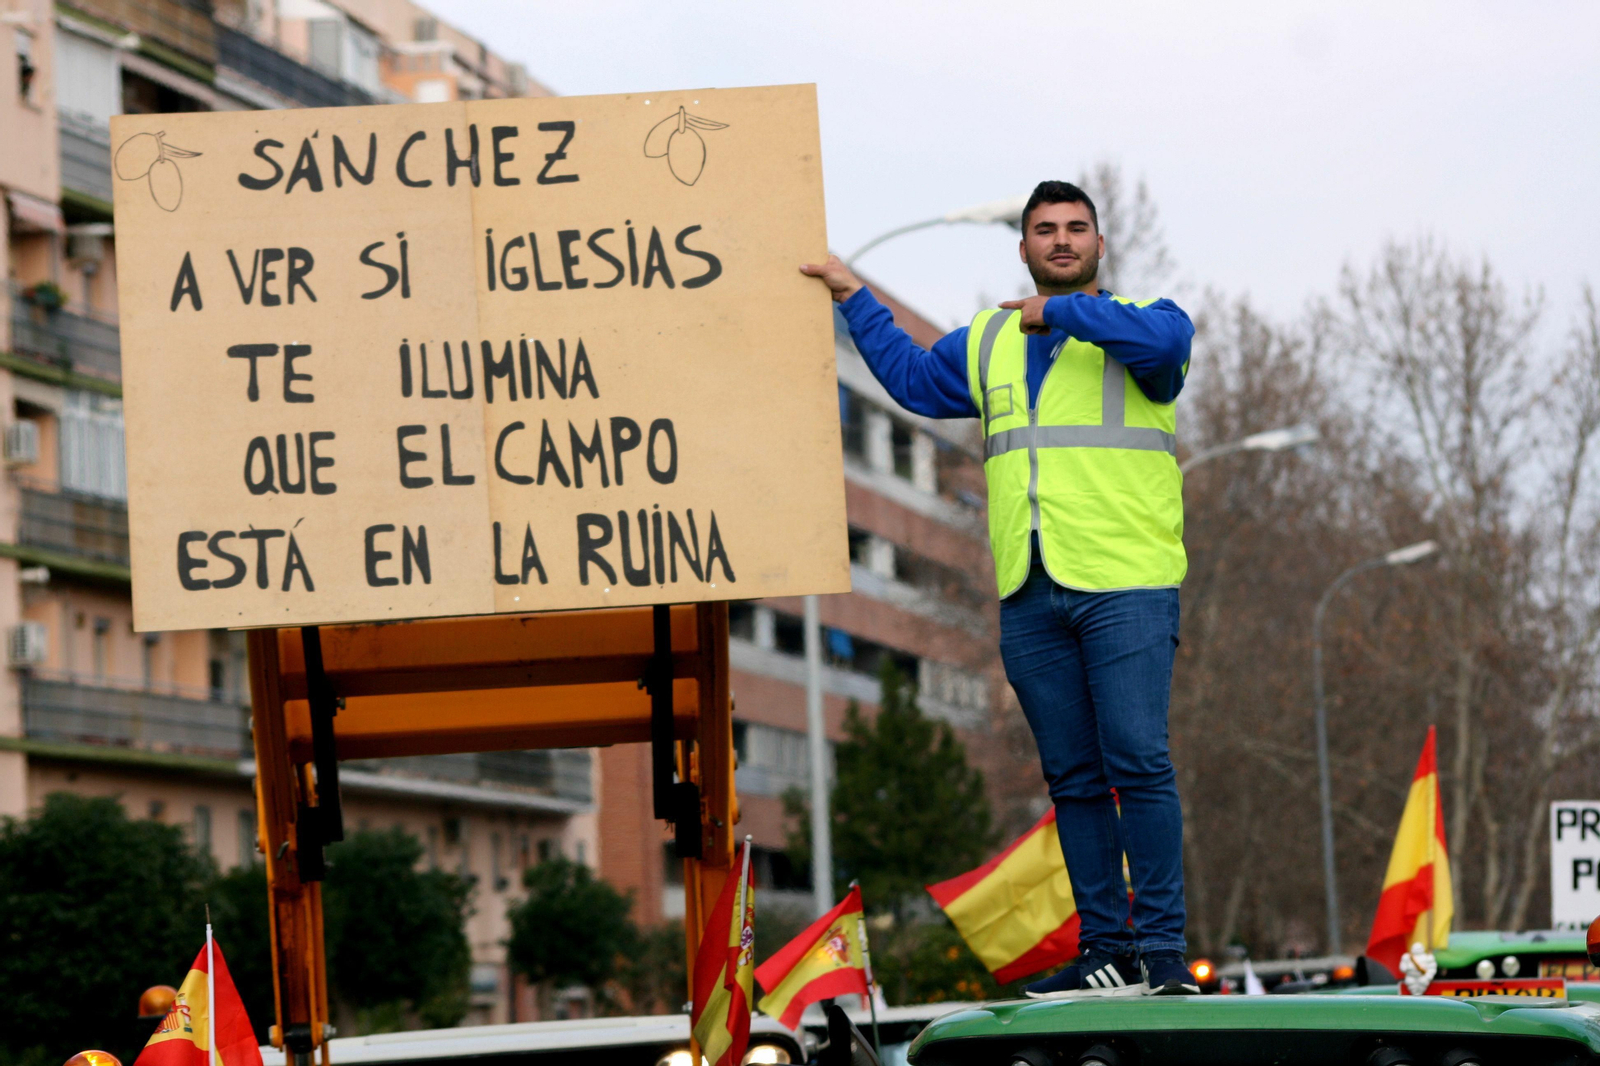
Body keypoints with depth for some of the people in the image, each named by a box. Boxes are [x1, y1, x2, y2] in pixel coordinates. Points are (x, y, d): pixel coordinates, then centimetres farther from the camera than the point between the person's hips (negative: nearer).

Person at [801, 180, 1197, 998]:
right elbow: (912, 378, 35)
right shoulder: (987, 344, 22)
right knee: (1073, 776, 6)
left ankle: (1161, 946, -10)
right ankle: (1105, 946, 10)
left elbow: (1164, 338, -19)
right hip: (1029, 595, 5)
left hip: (1126, 587, -5)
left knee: (1137, 764, -12)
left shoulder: (1135, 323, 5)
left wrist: (1060, 311, -11)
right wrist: (855, 300, 34)